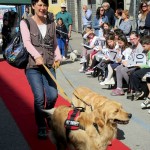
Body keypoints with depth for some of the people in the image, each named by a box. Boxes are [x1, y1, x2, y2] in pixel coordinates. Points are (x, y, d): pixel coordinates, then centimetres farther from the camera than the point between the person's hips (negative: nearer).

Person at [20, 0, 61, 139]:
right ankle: (41, 128, 8)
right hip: (32, 65, -3)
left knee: (53, 96, -4)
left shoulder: (51, 24, 12)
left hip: (49, 65, 3)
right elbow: (27, 42, -14)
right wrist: (37, 56, -30)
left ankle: (49, 118, 29)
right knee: (39, 97, -11)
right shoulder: (25, 22, 0)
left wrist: (58, 57, -1)